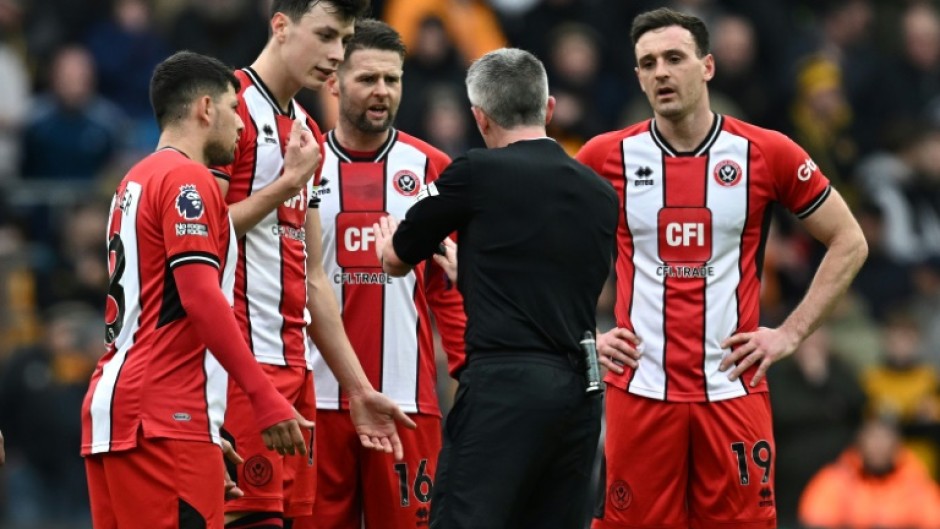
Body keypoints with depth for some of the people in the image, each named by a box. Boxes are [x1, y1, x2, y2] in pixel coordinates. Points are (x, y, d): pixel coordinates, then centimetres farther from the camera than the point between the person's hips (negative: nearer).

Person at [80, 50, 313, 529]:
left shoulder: (136, 180, 21)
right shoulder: (187, 179, -7)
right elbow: (202, 297, -16)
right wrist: (267, 400, -17)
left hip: (112, 407, 9)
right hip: (164, 418, -9)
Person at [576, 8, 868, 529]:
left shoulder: (766, 154, 1)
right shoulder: (607, 156, 4)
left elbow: (849, 243, 9)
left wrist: (790, 334, 2)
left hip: (733, 388, 0)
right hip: (639, 387, 1)